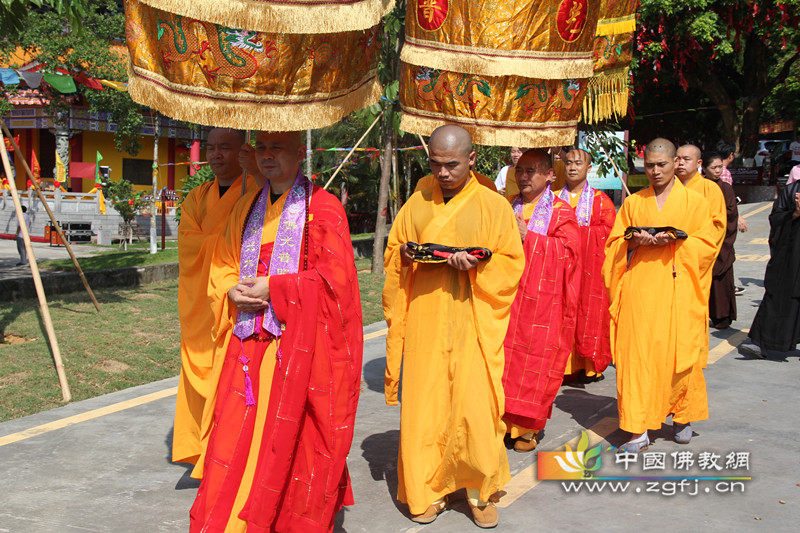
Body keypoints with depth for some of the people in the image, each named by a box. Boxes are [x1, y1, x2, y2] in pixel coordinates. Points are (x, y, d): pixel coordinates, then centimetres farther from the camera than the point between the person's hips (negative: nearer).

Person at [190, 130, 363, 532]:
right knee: (237, 435, 5)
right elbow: (222, 265, 19)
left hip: (299, 344, -5)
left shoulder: (323, 208, -4)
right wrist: (232, 291, -4)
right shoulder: (247, 208, 15)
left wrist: (273, 287, -16)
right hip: (249, 341, 5)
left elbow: (335, 278, -12)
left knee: (291, 437, 0)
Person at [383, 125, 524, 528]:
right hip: (424, 325, 2)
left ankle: (481, 490, 17)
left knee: (475, 407, -2)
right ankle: (429, 488, 19)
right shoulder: (417, 204, 9)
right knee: (425, 405, 4)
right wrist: (405, 254, -6)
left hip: (472, 325, -2)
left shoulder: (494, 206, 1)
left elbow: (512, 264, 0)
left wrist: (477, 266, -17)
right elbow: (393, 252, 16)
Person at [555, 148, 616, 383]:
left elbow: (609, 229, -2)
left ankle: (589, 365, 4)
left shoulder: (600, 200, 8)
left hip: (589, 266, -2)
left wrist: (580, 230, -10)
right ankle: (564, 365, 2)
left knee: (589, 311, -4)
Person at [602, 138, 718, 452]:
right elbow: (614, 244, 12)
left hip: (677, 288, -1)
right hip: (638, 288, 1)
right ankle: (639, 429, -4)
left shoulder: (694, 201, 7)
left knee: (678, 352, 1)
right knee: (637, 352, -6)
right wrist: (635, 242, -9)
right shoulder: (633, 203, 13)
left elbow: (708, 244, 3)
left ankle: (683, 415, 25)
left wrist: (675, 241, -13)